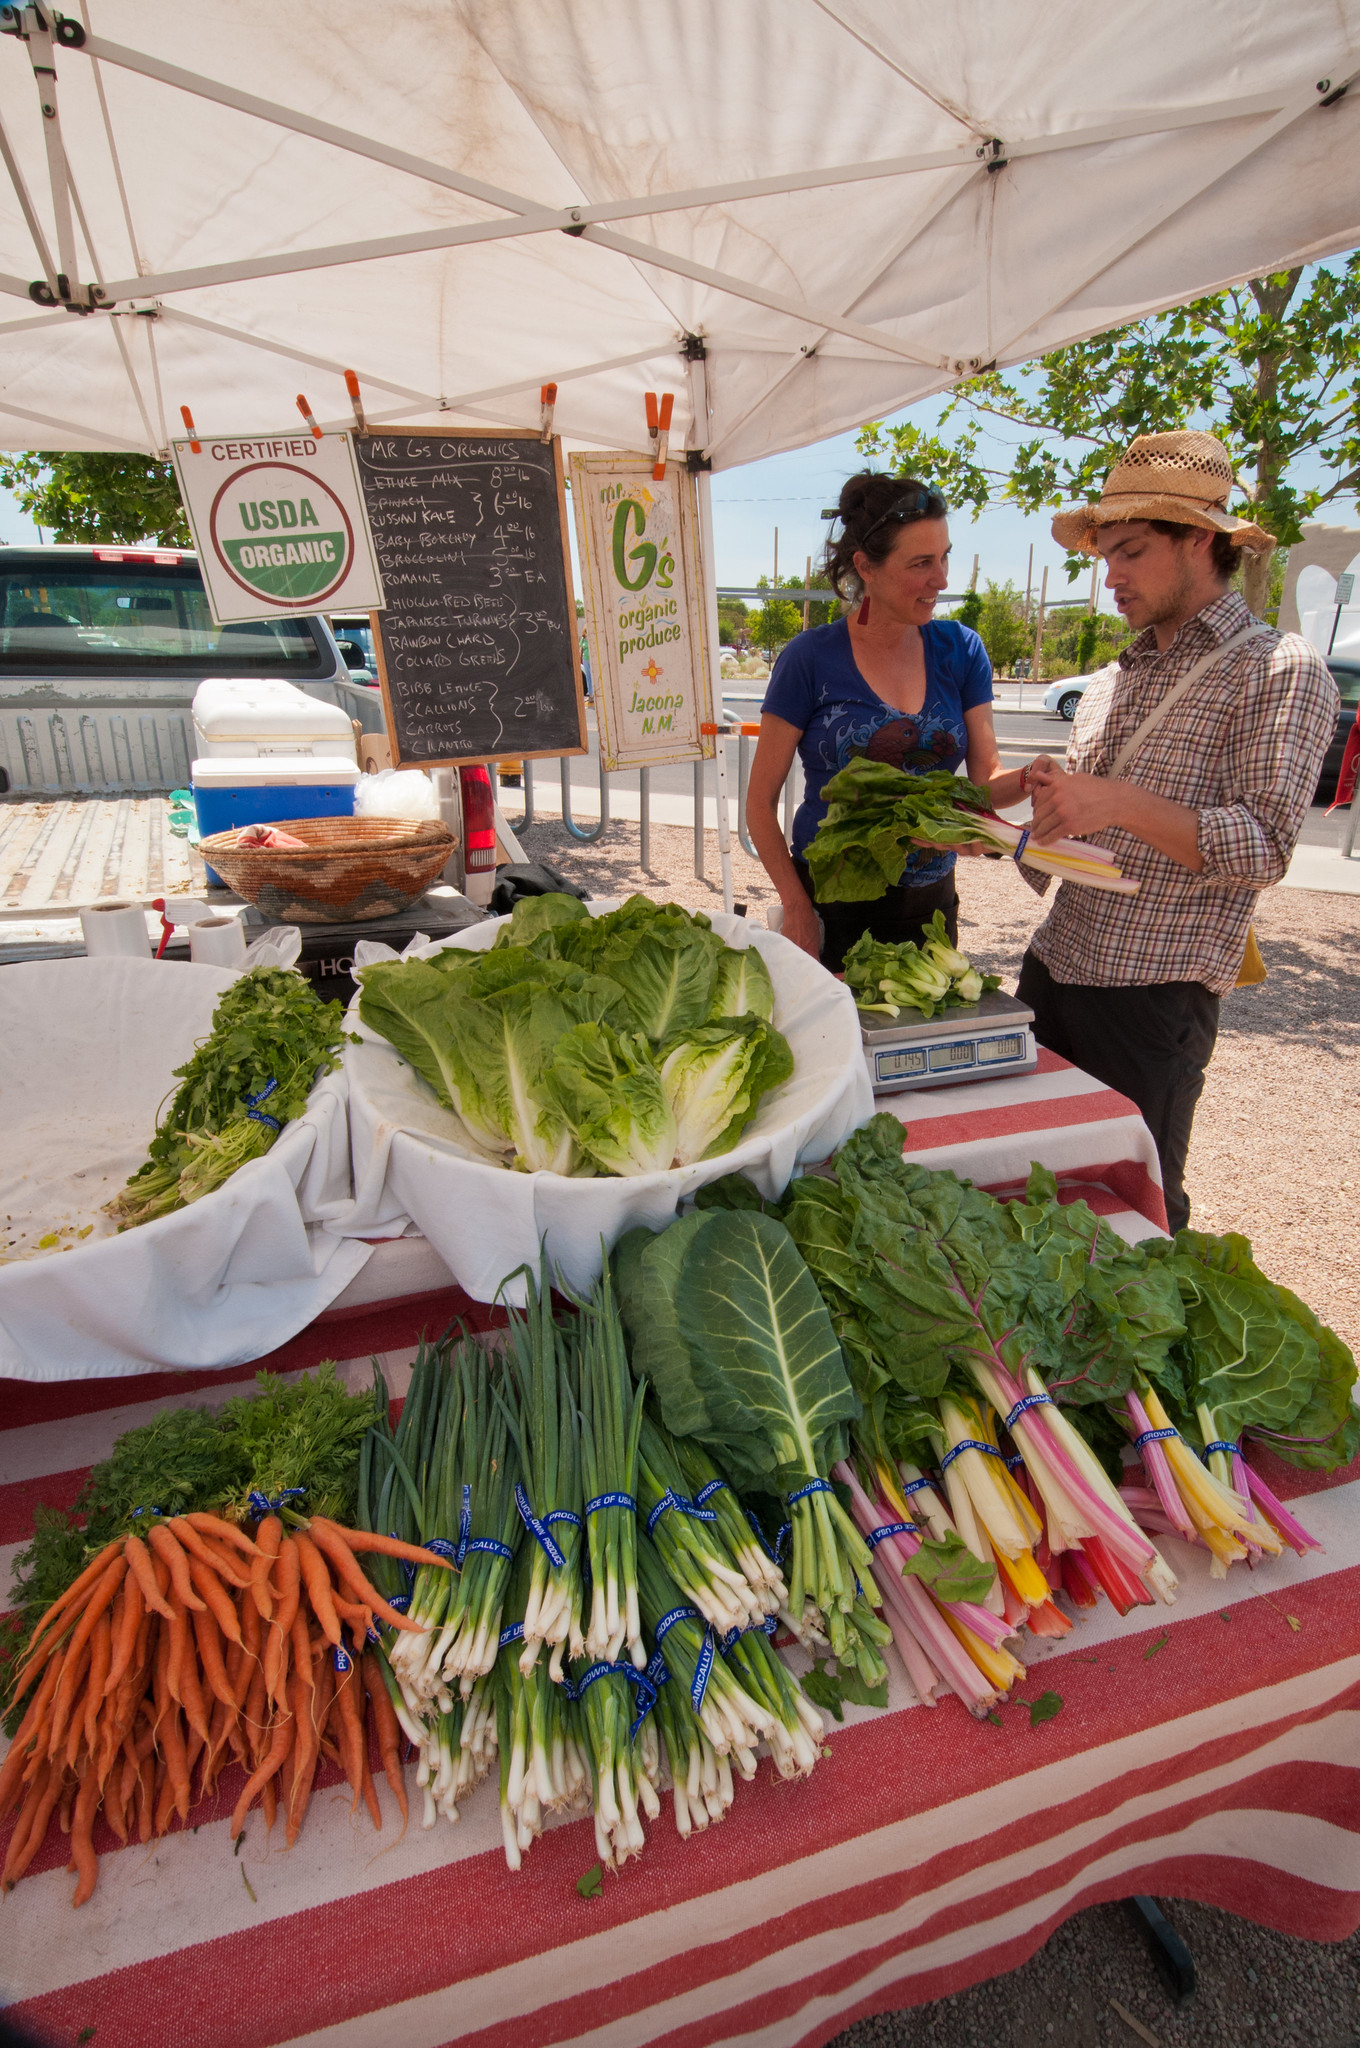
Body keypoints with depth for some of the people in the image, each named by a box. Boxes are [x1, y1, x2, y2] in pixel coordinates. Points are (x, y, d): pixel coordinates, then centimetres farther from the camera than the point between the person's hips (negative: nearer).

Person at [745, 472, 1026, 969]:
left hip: (930, 907, 4)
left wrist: (1030, 779, -18)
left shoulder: (959, 650, 4)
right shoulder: (811, 659, -7)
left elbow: (986, 778, 5)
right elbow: (761, 802, -6)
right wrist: (798, 908, -14)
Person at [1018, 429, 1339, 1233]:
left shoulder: (1280, 670, -4)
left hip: (1154, 996, -6)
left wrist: (1122, 802, -24)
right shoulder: (1113, 682, 18)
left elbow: (1265, 847, -15)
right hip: (1054, 969, 7)